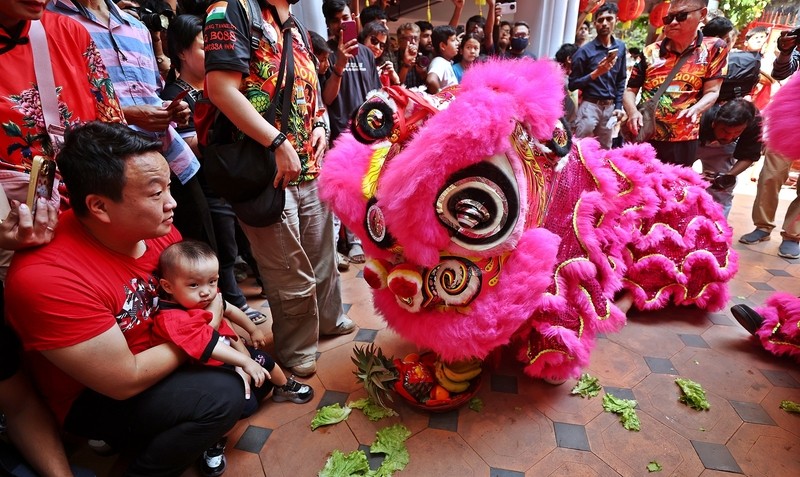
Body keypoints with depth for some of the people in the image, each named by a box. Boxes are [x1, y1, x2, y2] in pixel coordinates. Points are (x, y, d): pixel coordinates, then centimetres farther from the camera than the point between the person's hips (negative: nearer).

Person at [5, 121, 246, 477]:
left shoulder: (155, 227, -15)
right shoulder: (46, 278, -34)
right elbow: (127, 381, -28)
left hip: (163, 352, 7)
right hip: (94, 397, -6)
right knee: (221, 395, -25)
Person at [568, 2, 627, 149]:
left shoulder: (620, 47, 11)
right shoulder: (585, 50, -4)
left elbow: (621, 80, 16)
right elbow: (572, 84, -7)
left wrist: (618, 106, 8)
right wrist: (596, 73, -17)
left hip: (610, 107, 4)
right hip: (590, 106, -4)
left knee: (605, 150, 7)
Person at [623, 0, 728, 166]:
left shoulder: (714, 48, 2)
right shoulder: (651, 51, 4)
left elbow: (711, 92, -1)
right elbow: (631, 90, 6)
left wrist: (695, 110, -23)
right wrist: (633, 112, -15)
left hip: (682, 142, -1)